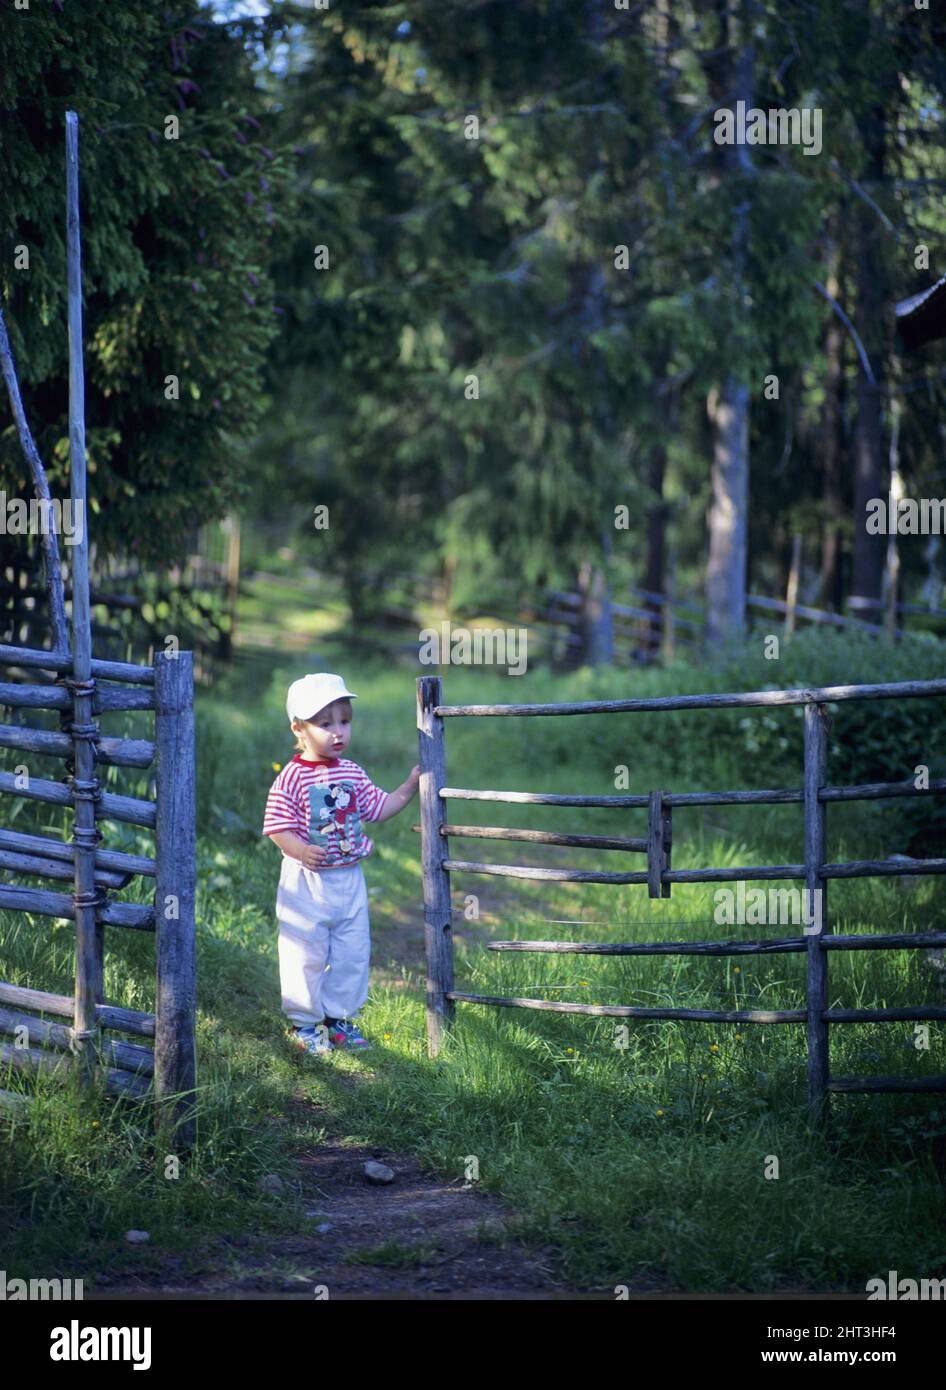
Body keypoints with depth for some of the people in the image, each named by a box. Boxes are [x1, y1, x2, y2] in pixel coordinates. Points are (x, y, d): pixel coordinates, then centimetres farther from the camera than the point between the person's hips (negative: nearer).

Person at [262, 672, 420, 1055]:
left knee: (352, 954, 11)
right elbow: (276, 825, -14)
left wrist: (409, 787, 7)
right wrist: (300, 850, -31)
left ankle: (340, 1019, 24)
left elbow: (378, 807, 17)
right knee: (305, 955, 2)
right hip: (306, 883, -6)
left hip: (349, 880, 6)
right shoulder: (292, 778, -13)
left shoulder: (353, 774, 7)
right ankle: (304, 1022, 15)